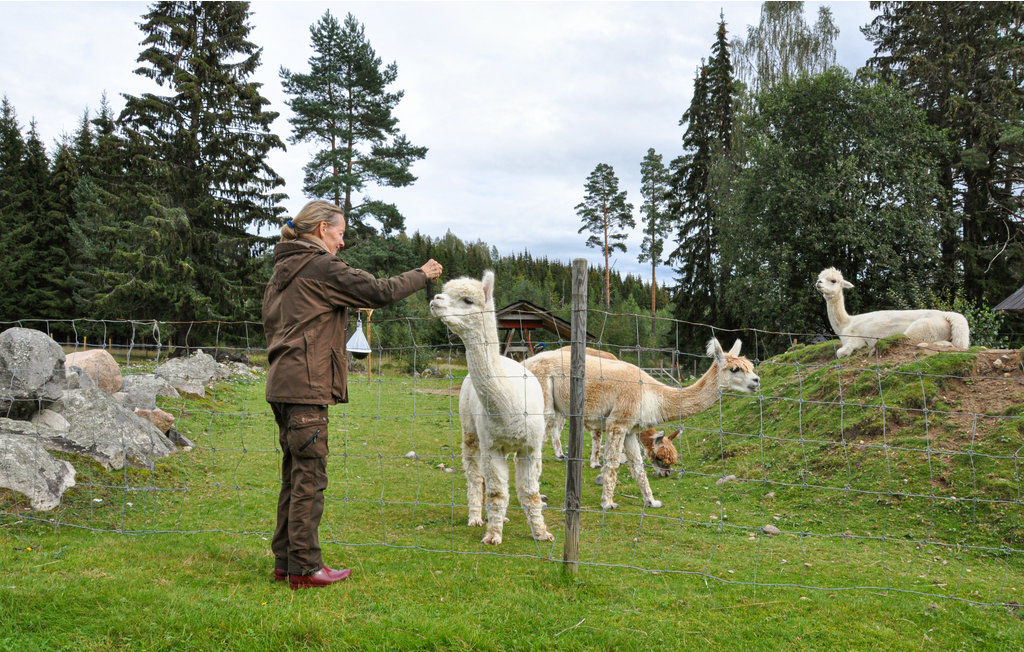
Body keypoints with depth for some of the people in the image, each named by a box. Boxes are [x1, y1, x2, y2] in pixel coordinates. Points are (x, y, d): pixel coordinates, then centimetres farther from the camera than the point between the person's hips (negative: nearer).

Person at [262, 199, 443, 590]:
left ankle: (285, 561, 20)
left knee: (294, 474, 14)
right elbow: (381, 292, -10)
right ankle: (305, 568, 1)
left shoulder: (283, 269, 18)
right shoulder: (321, 267, -10)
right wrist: (423, 275, 4)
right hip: (306, 385, -9)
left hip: (283, 383, 9)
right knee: (310, 475, -4)